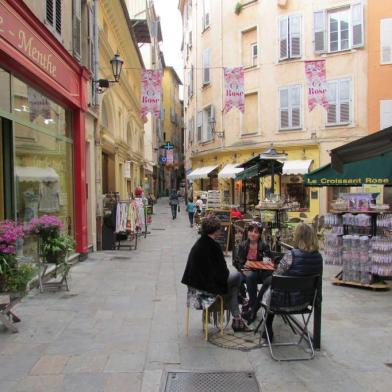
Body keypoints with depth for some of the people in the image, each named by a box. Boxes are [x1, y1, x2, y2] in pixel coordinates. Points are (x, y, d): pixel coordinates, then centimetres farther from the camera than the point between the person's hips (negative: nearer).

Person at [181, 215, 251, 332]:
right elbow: (222, 272, -15)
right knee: (237, 276, 9)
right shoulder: (213, 246, -20)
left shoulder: (197, 244, 6)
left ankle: (237, 320, 24)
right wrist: (226, 273, 7)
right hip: (207, 287, -9)